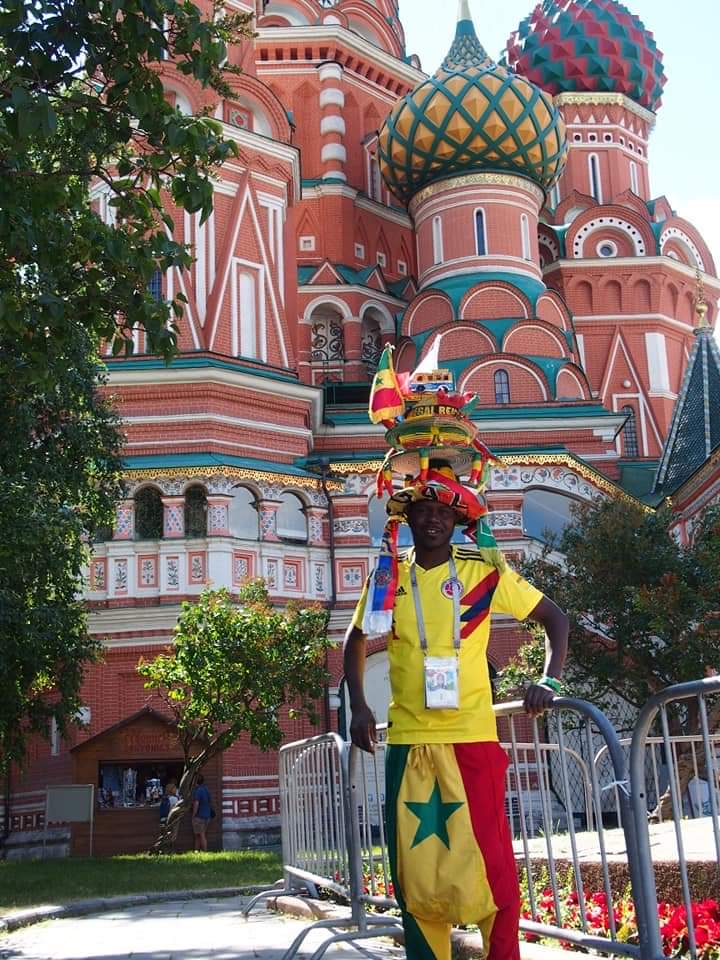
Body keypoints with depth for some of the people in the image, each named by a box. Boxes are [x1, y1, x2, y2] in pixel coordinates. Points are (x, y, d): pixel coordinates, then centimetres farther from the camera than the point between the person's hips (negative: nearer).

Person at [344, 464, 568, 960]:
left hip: (472, 737, -2)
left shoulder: (485, 571, -1)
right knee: (414, 865, 8)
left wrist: (549, 681, -8)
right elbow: (356, 640, 18)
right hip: (407, 740, 2)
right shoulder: (388, 576, 5)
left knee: (488, 858, -4)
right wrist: (359, 706, 6)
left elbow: (555, 617, 6)